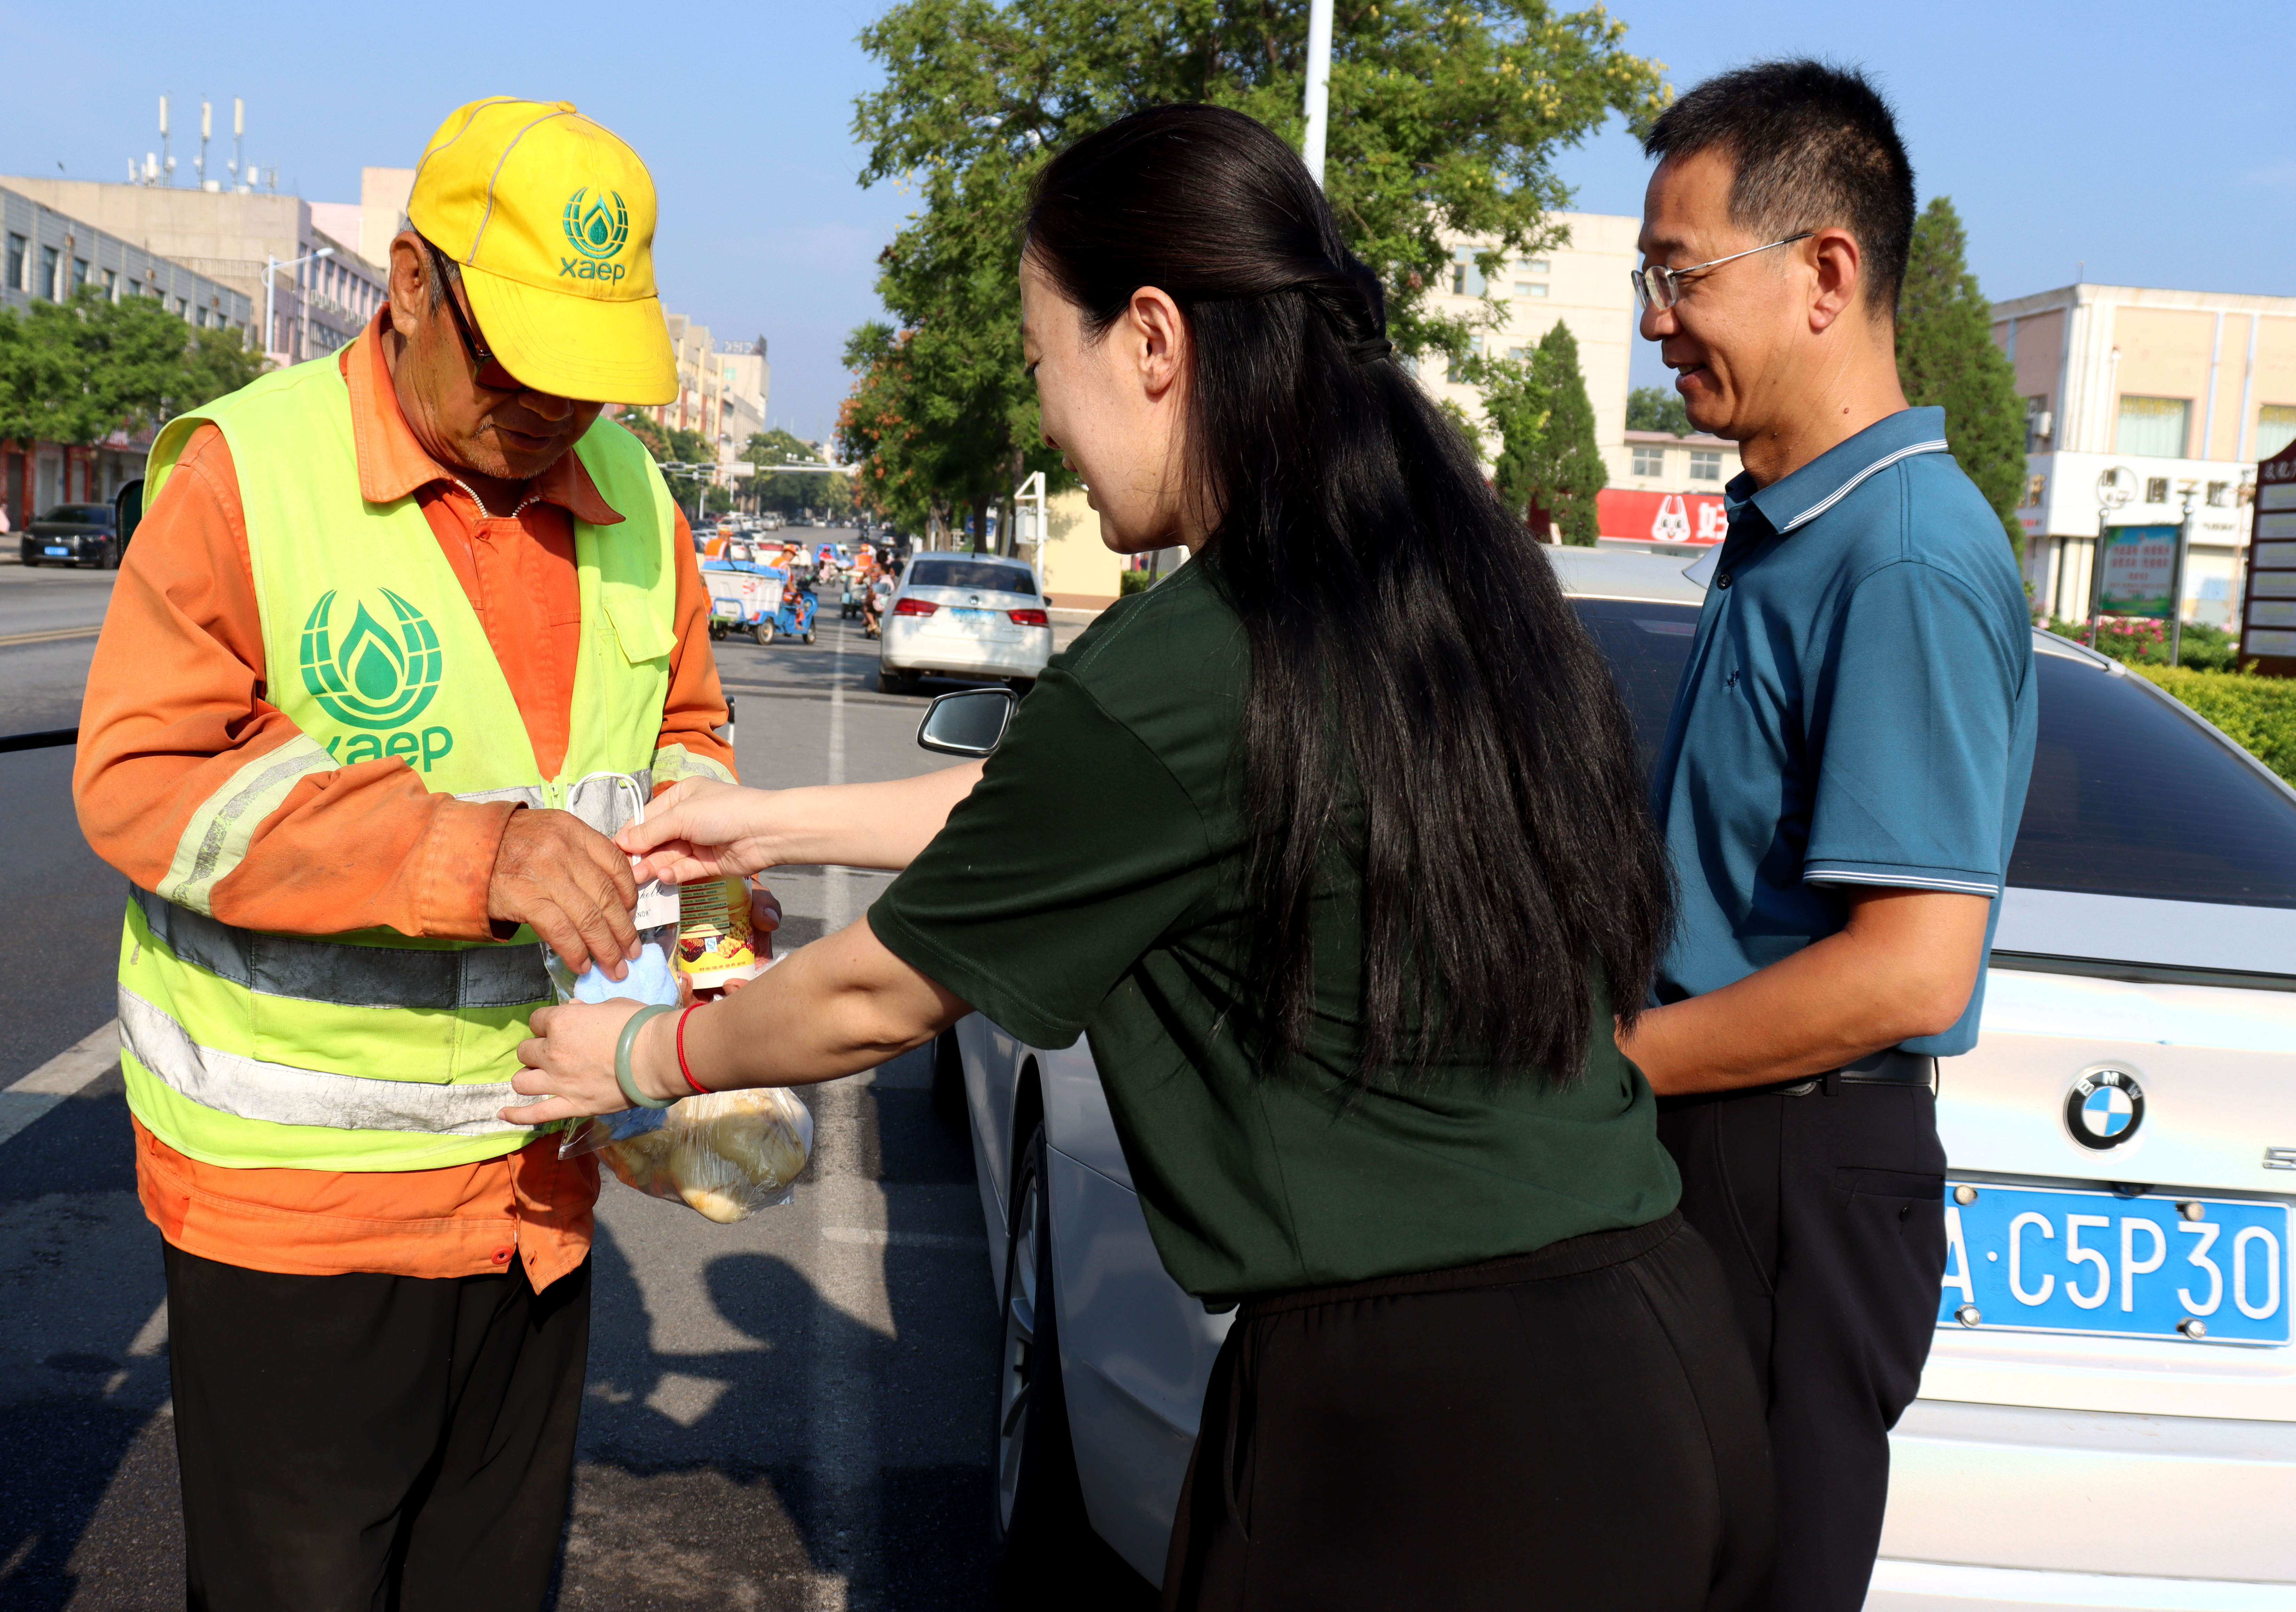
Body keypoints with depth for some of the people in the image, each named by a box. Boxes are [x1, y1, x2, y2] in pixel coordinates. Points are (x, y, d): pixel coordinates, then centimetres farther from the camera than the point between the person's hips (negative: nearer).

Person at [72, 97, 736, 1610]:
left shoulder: (634, 499, 5)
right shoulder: (250, 475, -11)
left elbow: (684, 731, 19)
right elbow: (137, 782, -16)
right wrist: (464, 851, -26)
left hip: (534, 1183, 5)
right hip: (292, 1194, -4)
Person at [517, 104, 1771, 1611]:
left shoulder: (1177, 671, -20)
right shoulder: (1461, 579, 4)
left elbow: (880, 997, -3)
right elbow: (1055, 809, 17)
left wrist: (641, 1059, 15)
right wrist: (772, 823, 25)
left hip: (1430, 1429, -7)